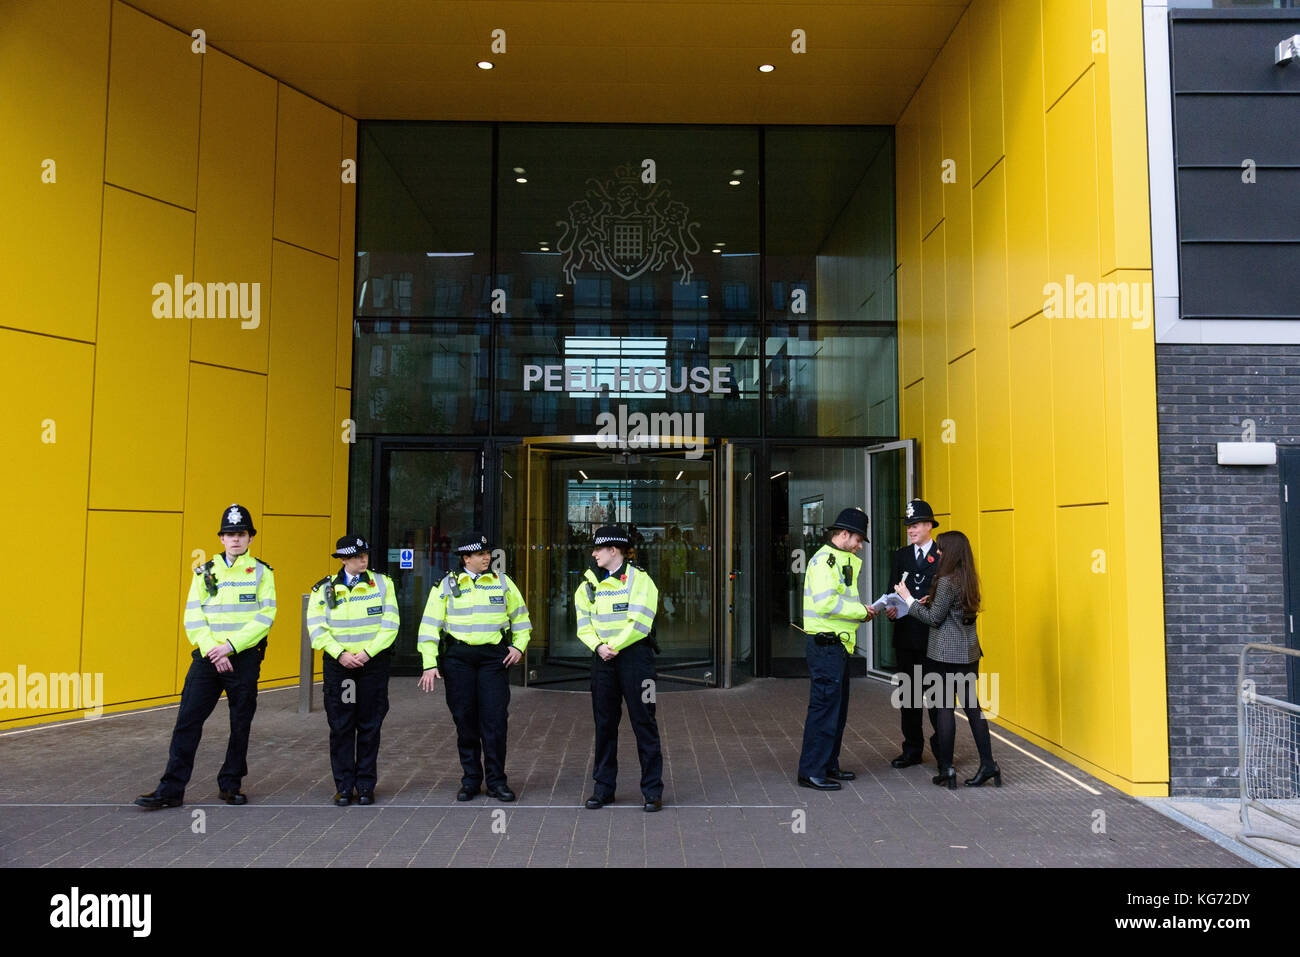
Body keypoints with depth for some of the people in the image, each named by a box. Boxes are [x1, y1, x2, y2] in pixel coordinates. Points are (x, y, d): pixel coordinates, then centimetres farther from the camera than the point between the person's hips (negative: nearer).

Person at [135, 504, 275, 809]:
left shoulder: (261, 573, 3)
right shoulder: (204, 573, 9)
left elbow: (264, 618, -6)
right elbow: (193, 618, 3)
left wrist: (230, 645, -15)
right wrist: (212, 650, -10)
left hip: (245, 658, -1)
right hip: (207, 657, 2)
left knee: (241, 724, 6)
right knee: (187, 720, -2)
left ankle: (230, 784, 20)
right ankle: (172, 789, 5)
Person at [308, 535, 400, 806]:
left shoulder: (382, 583, 0)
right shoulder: (324, 589, 2)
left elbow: (390, 624, -5)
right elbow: (317, 628, -2)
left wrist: (367, 653, -12)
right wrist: (340, 654, -13)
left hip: (374, 663, 0)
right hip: (338, 663, 0)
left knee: (370, 726, 4)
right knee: (341, 726, 2)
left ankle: (366, 785, 14)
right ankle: (343, 786, 12)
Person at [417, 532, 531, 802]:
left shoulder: (503, 582, 9)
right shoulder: (447, 585, 4)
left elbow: (520, 617, 18)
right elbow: (430, 626, 3)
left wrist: (519, 646, 4)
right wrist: (430, 664, -3)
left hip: (494, 656, 0)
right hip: (458, 657, 0)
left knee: (495, 719, -4)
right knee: (465, 720, 4)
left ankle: (496, 781, 7)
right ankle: (470, 780, 17)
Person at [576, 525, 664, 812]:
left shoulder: (639, 579, -5)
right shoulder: (589, 584, 12)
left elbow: (639, 623, -13)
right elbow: (584, 625, 9)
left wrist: (614, 646, -11)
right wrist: (598, 646, -9)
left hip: (634, 654, -5)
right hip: (603, 658, 5)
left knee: (643, 721, -2)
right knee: (604, 722, 9)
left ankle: (652, 789, 5)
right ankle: (603, 788, 19)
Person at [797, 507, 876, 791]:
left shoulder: (840, 560, 20)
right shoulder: (824, 559, -13)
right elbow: (825, 602, -24)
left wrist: (861, 611, 7)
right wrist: (860, 611, -14)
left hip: (838, 645, 11)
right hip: (825, 643, -11)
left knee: (837, 707, 15)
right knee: (824, 706, -7)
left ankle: (828, 766, 25)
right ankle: (811, 772, -1)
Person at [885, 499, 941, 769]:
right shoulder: (901, 556, 12)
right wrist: (893, 608, -10)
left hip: (934, 634, -4)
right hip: (906, 635, 5)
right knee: (908, 693, 10)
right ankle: (912, 749, 19)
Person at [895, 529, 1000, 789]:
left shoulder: (947, 582, -16)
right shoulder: (968, 580, 10)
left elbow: (934, 618, -12)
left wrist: (909, 599, -5)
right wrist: (930, 602, 14)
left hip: (946, 653, -8)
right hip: (969, 652, 8)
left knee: (944, 708, -1)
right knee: (971, 705, 12)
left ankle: (946, 768, 3)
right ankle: (988, 763, 13)